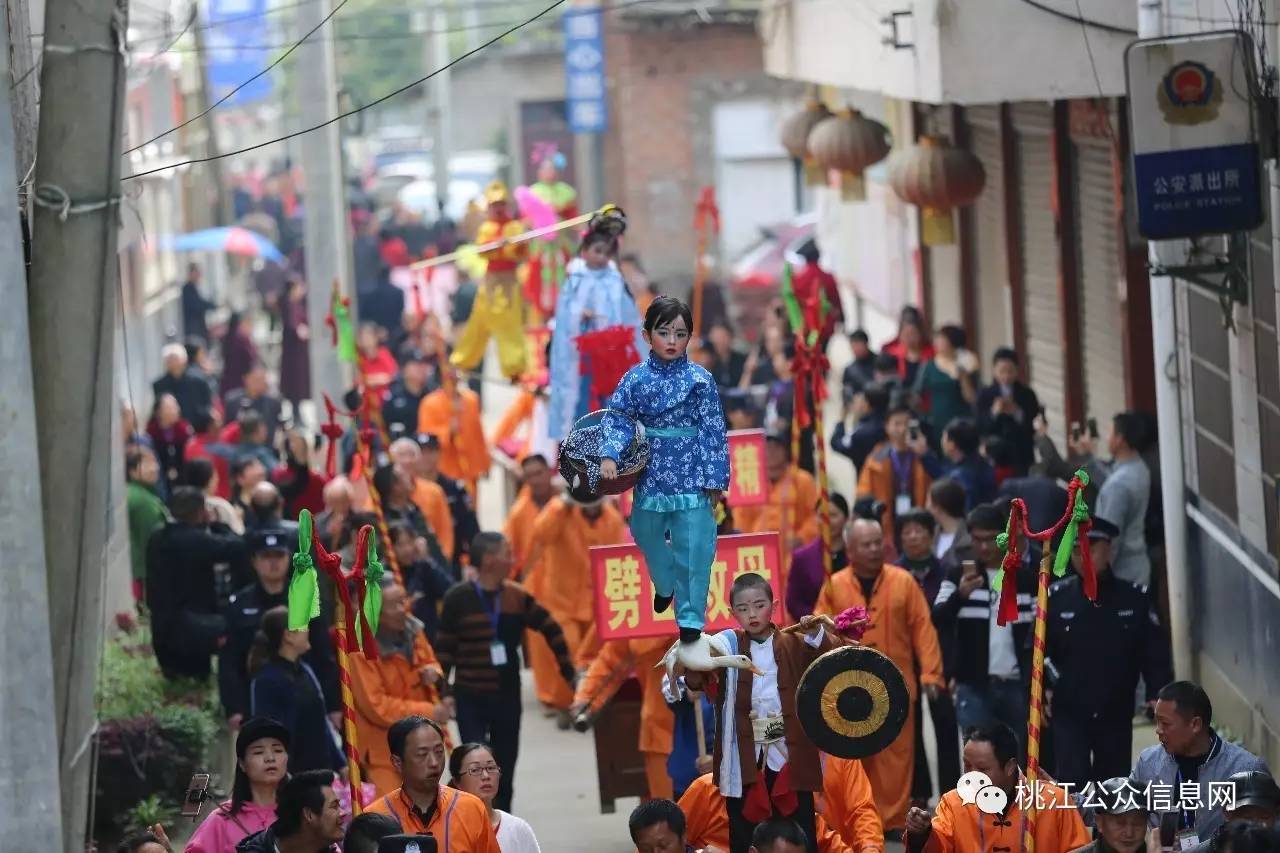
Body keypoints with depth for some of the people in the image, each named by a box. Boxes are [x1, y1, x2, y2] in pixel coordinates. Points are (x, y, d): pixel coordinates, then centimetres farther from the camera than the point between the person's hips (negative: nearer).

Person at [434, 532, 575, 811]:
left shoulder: (516, 597, 0)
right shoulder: (458, 599, -9)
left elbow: (552, 630, 10)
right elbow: (445, 649, -5)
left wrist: (568, 671, 7)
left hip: (507, 696, 3)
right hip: (470, 697, -3)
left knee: (505, 767, 10)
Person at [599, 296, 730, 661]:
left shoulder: (700, 380, -8)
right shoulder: (636, 378, -2)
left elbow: (714, 430, -5)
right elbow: (616, 417, -3)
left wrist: (715, 479, -6)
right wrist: (609, 456, -20)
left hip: (690, 474, -3)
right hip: (651, 471, 3)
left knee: (693, 547, -3)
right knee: (647, 534, 21)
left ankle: (691, 617, 6)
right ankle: (665, 584, 49)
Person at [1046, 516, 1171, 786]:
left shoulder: (1135, 599, -1)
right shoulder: (1055, 598, -3)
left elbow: (1155, 653, 0)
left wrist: (1157, 696, -10)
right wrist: (1040, 689, -8)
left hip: (1116, 715, 2)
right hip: (1068, 713, -2)